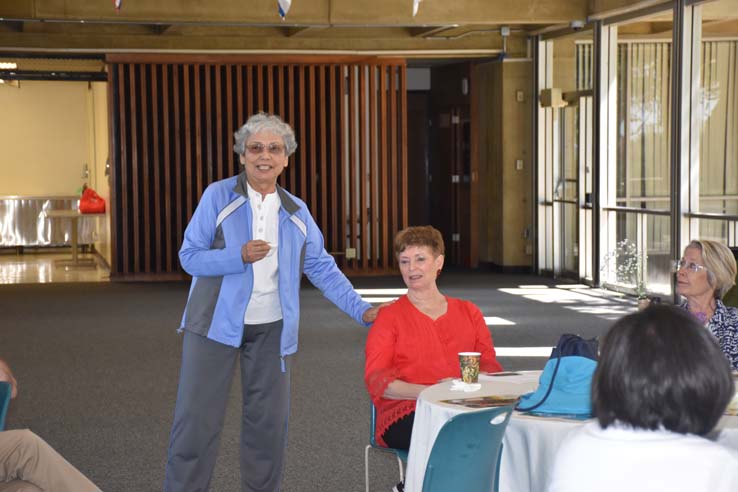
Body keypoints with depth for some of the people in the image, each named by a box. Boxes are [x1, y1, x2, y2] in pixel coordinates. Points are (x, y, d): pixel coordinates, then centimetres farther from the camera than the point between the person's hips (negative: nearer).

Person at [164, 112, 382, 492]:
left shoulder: (296, 211, 7)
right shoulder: (218, 196, -4)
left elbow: (322, 268, 9)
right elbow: (189, 255, -7)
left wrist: (360, 310, 1)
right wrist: (240, 256, -22)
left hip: (271, 329, 4)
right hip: (217, 323, -3)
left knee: (269, 421, 9)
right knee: (198, 418, -2)